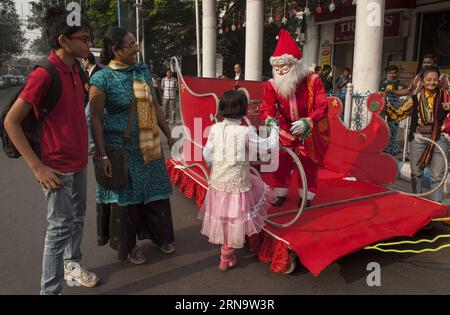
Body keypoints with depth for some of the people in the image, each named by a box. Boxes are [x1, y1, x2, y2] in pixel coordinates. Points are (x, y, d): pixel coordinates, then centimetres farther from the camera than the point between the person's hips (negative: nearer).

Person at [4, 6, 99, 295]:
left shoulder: (75, 70, 6)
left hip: (79, 163, 8)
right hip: (58, 167, -7)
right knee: (61, 228, 2)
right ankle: (50, 290, 19)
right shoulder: (43, 75, -18)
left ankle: (72, 265, 40)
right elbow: (11, 122, -17)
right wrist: (37, 166, -19)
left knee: (77, 220, 19)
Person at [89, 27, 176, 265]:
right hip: (121, 148, -5)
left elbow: (154, 106, 13)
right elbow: (96, 118, -11)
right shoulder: (103, 78, -11)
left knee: (155, 191, 13)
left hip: (150, 145, 6)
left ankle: (158, 234, 35)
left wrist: (169, 135, 13)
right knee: (125, 195, 7)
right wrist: (102, 155, -16)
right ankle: (127, 245, 28)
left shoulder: (143, 71, 7)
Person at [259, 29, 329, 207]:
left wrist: (306, 122, -39)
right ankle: (280, 192, 22)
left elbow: (322, 107, -24)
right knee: (281, 160, 4)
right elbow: (266, 107, -17)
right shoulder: (272, 85, -15)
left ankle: (307, 195, 25)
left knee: (308, 162, 8)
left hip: (309, 129, -2)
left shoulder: (312, 81, -22)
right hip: (285, 128, 2)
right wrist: (269, 119, -40)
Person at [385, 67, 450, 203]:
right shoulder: (415, 99, 1)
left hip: (438, 139, -1)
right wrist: (385, 105, -7)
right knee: (416, 173, 12)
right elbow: (398, 114, 4)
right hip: (418, 138, 1)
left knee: (437, 176, 2)